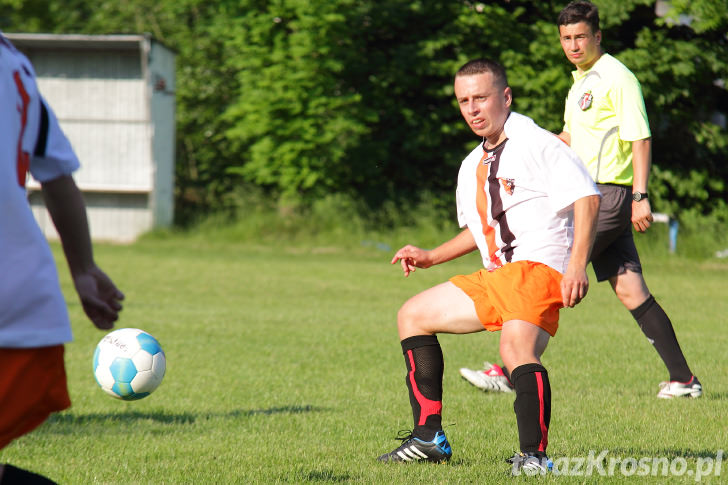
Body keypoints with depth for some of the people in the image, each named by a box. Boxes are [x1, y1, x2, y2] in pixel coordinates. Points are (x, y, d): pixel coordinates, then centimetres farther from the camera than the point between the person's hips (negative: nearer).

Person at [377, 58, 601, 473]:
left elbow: (587, 198, -17)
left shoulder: (537, 144, -7)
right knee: (413, 315, 14)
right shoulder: (472, 166, 21)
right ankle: (429, 437, 12)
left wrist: (577, 264, -26)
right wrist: (431, 257, 25)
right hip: (494, 279, 10)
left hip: (538, 268, -10)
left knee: (517, 349, -35)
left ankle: (534, 455, -40)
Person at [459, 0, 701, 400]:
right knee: (629, 290, 6)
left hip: (610, 195, -9)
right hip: (594, 195, 9)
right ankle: (683, 379, 7)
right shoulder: (581, 81, 18)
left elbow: (640, 140, -15)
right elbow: (573, 136, 30)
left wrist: (640, 196, -21)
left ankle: (511, 372, -8)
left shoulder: (617, 79, -10)